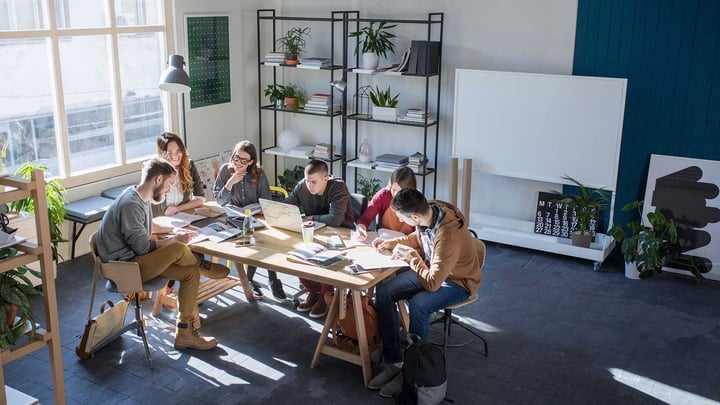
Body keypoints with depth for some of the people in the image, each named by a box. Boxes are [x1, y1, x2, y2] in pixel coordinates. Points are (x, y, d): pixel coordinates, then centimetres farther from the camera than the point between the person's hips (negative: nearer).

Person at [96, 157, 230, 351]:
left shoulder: (140, 197, 8)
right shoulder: (131, 204, -23)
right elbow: (142, 247, -22)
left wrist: (173, 230, 17)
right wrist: (175, 239, -10)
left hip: (133, 257, 10)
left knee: (191, 273, -3)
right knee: (178, 250, -30)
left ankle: (185, 333, 2)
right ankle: (203, 266, 6)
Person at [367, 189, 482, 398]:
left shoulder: (449, 237, -38)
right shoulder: (428, 210, -14)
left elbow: (432, 283, -33)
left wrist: (411, 256, -23)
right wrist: (391, 243, -2)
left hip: (457, 281, -8)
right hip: (432, 268, 8)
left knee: (418, 304, -34)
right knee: (384, 292, -12)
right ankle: (393, 363, -6)